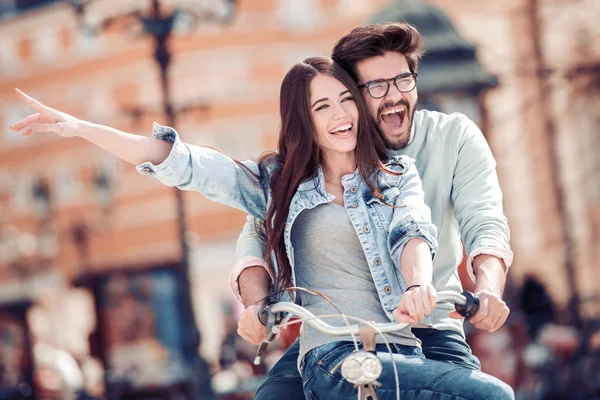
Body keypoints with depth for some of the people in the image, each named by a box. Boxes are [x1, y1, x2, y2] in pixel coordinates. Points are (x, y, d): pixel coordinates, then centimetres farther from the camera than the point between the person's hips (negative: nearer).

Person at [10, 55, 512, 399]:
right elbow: (182, 164, 10)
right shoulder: (280, 185, 16)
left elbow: (413, 232, -3)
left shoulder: (398, 176, 17)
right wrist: (79, 128, 3)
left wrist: (418, 286, -27)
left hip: (405, 351, 3)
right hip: (334, 357, -3)